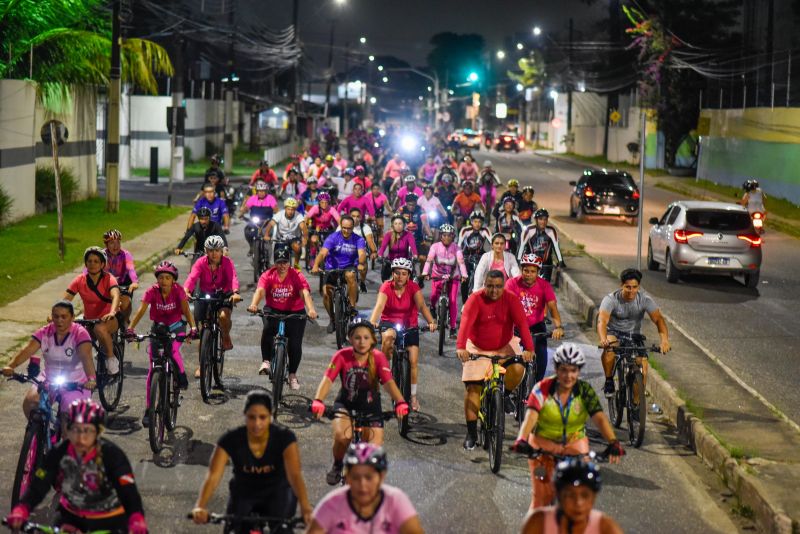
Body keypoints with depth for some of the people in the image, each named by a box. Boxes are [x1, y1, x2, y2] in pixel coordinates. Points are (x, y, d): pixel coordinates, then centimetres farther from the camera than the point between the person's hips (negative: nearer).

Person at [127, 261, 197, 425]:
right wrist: (130, 328, -43)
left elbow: (186, 310, -26)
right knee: (153, 368, -5)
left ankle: (182, 375, -2)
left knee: (173, 349, -34)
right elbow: (141, 310, -28)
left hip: (176, 327, -1)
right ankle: (148, 408, 1)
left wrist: (193, 327, -43)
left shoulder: (178, 290, -17)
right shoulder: (152, 291, -18)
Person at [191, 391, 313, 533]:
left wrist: (305, 507, -53)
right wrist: (200, 506, -50)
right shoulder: (230, 440, -22)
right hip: (243, 494, 1)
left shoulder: (284, 437, -23)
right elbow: (213, 475, -32)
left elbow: (295, 475, -35)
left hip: (277, 492, -1)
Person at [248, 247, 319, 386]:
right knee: (268, 329, -32)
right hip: (273, 310, 0)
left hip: (294, 312, 0)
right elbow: (260, 290, -24)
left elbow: (305, 293, -25)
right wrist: (254, 304, -46)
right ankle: (266, 361, -18)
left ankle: (293, 375, 13)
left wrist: (311, 309, -43)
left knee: (295, 344, -7)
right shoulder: (268, 275, -8)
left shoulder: (297, 276, -11)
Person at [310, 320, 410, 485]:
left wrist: (400, 402, -49)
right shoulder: (342, 356, -19)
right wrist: (318, 401, -48)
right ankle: (337, 466, 2)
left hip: (370, 406, 1)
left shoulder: (378, 358, -18)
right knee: (342, 436, -30)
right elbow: (327, 379, -29)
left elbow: (389, 382, -30)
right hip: (346, 404, -1)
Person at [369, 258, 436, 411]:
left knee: (413, 360, -8)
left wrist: (431, 321, -39)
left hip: (409, 325, 1)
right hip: (389, 323, -1)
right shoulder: (386, 287, -13)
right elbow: (379, 305, -27)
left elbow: (422, 305, -22)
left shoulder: (413, 287, -10)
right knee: (388, 336, -38)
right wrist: (372, 322, -46)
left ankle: (413, 396, 8)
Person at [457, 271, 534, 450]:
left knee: (518, 369, -27)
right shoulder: (475, 299, -19)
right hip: (478, 349, -1)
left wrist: (528, 348, -39)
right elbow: (465, 323, -32)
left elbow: (522, 323, -25)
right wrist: (460, 347, -48)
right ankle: (471, 433, 4)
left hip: (504, 347, 1)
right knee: (472, 388, -7)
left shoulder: (511, 299, -14)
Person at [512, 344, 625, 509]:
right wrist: (522, 440, -46)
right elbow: (530, 416, -28)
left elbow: (599, 417, -23)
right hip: (543, 444, -1)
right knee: (542, 496, -8)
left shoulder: (585, 390, -10)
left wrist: (613, 443, -39)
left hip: (575, 445, 1)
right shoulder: (543, 389, -15)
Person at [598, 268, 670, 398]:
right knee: (609, 347, -37)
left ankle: (637, 402, -2)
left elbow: (658, 319, -26)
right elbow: (602, 321, -36)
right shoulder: (611, 299, -22)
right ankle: (609, 381, -14)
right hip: (614, 333, -2)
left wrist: (664, 340, -45)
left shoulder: (645, 299, -16)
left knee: (643, 364, -20)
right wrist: (603, 339, -57)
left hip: (634, 335, 2)